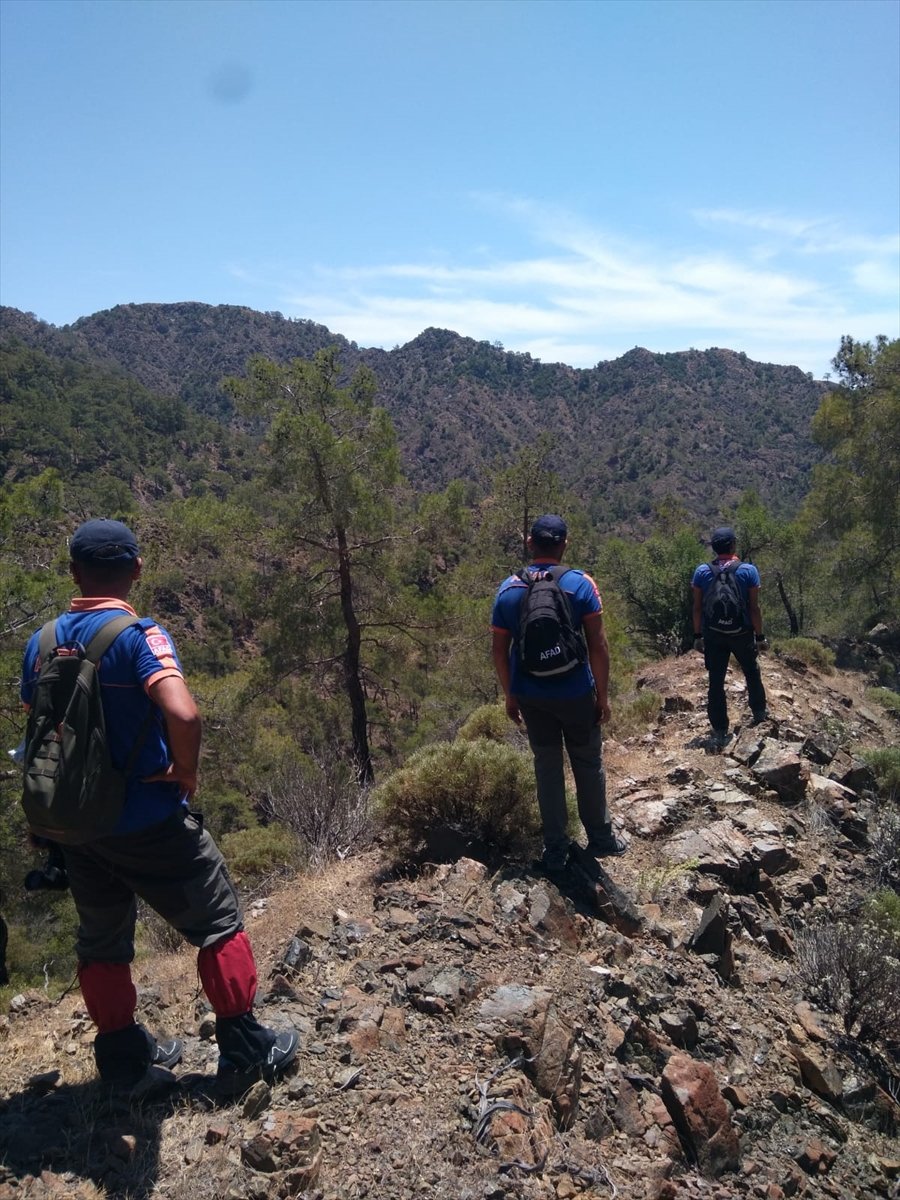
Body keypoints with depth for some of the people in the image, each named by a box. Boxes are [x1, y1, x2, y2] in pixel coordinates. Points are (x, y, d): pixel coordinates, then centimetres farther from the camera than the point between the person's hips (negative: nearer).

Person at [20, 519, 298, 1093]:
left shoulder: (42, 643, 1)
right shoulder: (140, 635, -19)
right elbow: (184, 715, -34)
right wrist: (187, 773, -16)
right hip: (149, 821, -6)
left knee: (102, 942, 22)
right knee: (219, 924, 10)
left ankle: (123, 1055, 36)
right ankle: (245, 1051, 17)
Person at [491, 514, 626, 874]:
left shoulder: (508, 589, -2)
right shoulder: (580, 584, -10)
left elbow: (499, 651, 2)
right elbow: (598, 647, -12)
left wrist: (510, 696, 13)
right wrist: (603, 695, -2)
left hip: (530, 696, 2)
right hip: (575, 694, -2)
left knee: (547, 768, 13)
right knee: (588, 765, 16)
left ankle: (555, 851, 21)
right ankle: (600, 838, 30)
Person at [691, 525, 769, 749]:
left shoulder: (702, 571, -7)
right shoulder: (748, 570, -12)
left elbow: (697, 607, -3)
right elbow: (754, 607, -10)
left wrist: (697, 635, 7)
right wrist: (760, 636, 0)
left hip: (713, 635, 1)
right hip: (741, 633, -1)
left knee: (716, 682, 7)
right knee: (752, 673, 24)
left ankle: (719, 732, 10)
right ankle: (759, 712, 45)